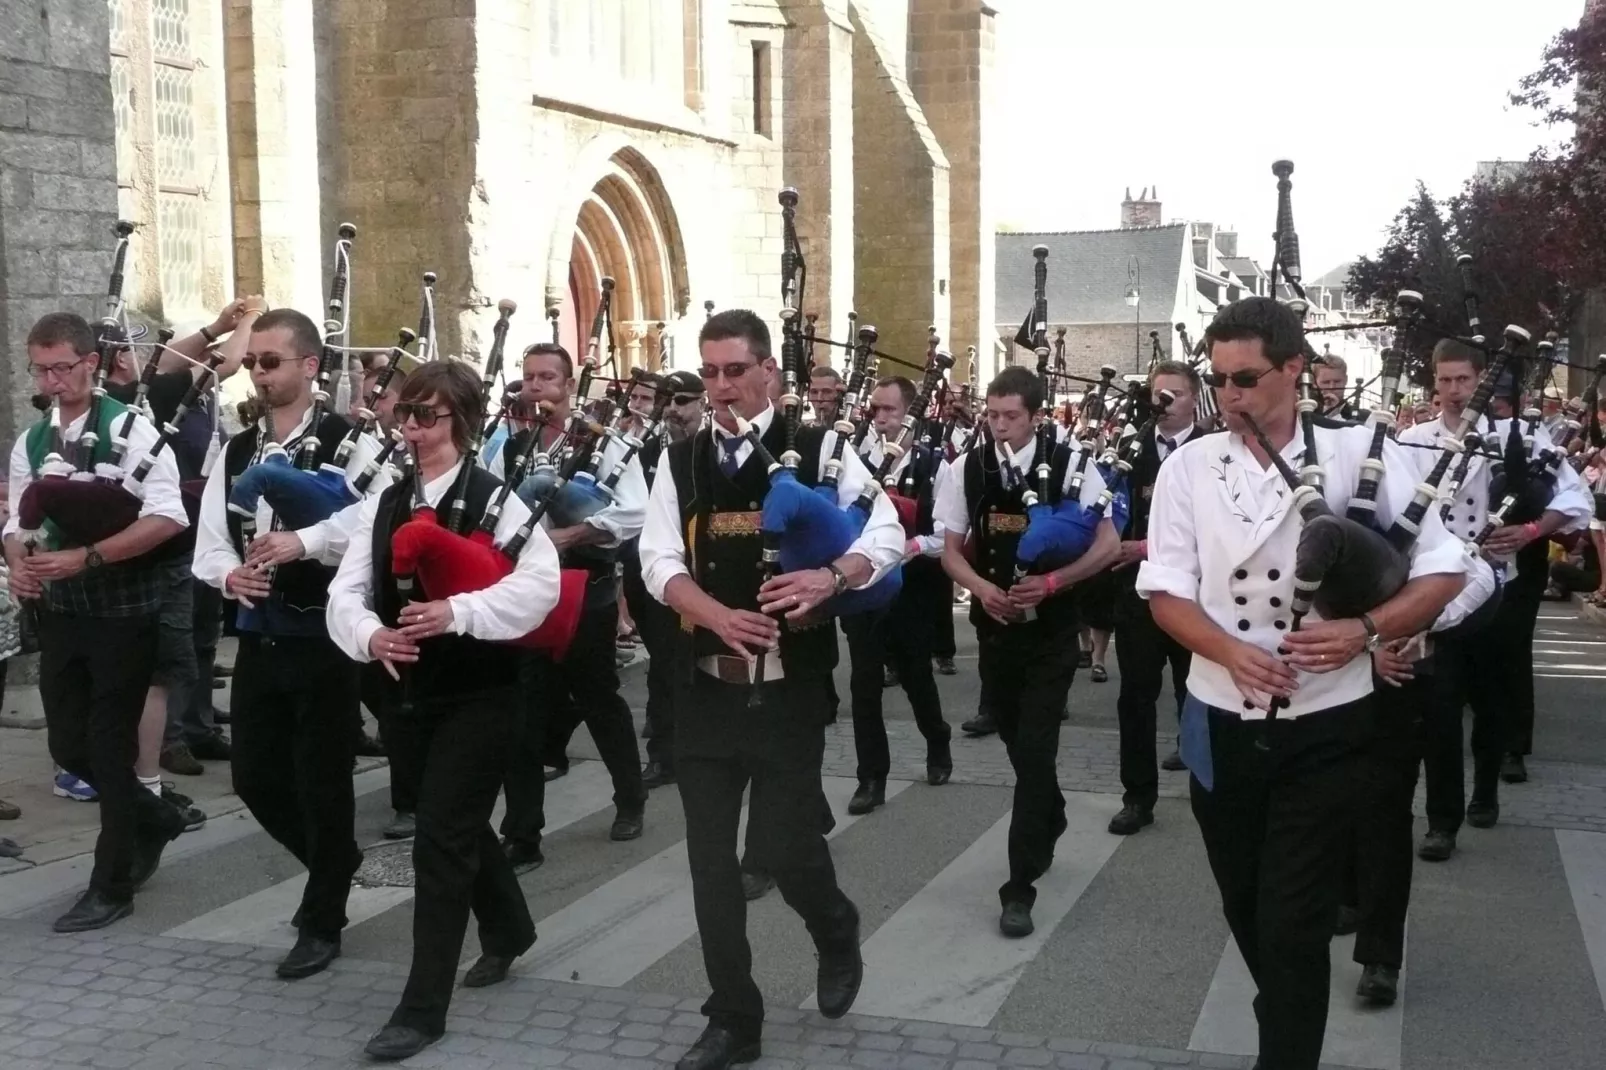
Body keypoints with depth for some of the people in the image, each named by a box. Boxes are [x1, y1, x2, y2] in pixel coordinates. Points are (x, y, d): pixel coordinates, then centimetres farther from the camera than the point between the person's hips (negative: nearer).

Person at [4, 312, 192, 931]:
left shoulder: (129, 430, -12)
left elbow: (167, 518, -21)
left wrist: (85, 557, -26)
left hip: (122, 613, -6)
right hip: (60, 613, 6)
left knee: (111, 746, 1)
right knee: (68, 745, 10)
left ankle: (111, 887, 14)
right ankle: (153, 818, 37)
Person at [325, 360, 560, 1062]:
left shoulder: (495, 496, -12)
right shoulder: (383, 504, 6)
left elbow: (541, 584, -25)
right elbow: (347, 591, -1)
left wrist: (456, 612, -33)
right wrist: (370, 635, -22)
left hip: (479, 693, -7)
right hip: (418, 691, 7)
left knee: (439, 839, -7)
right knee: (460, 822, 22)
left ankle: (423, 1006, 2)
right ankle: (509, 928, 47)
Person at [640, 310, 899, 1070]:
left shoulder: (820, 450, -3)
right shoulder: (680, 463, 7)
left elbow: (887, 535, -7)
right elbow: (659, 562, -2)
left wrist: (832, 576, -28)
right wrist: (719, 616, -20)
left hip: (789, 689, -3)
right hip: (706, 688, 4)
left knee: (783, 847, -3)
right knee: (710, 858, 7)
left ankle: (837, 934, 33)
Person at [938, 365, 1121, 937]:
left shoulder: (1069, 466, -11)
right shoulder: (968, 470, -2)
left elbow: (1108, 545, -11)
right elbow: (950, 551, 3)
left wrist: (1050, 582, -22)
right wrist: (982, 587, -17)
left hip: (1051, 629, -4)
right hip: (995, 625, 4)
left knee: (1035, 748, -8)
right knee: (1018, 741, 17)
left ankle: (1020, 885, -2)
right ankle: (1050, 819, 47)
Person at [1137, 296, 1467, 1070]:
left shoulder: (1361, 455, -7)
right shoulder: (1188, 467, -2)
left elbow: (1444, 570, -4)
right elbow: (1165, 592, -2)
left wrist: (1366, 629, -21)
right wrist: (1232, 652, -21)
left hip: (1325, 728, -3)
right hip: (1221, 723, 3)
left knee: (1295, 925, -1)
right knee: (1245, 909, 20)